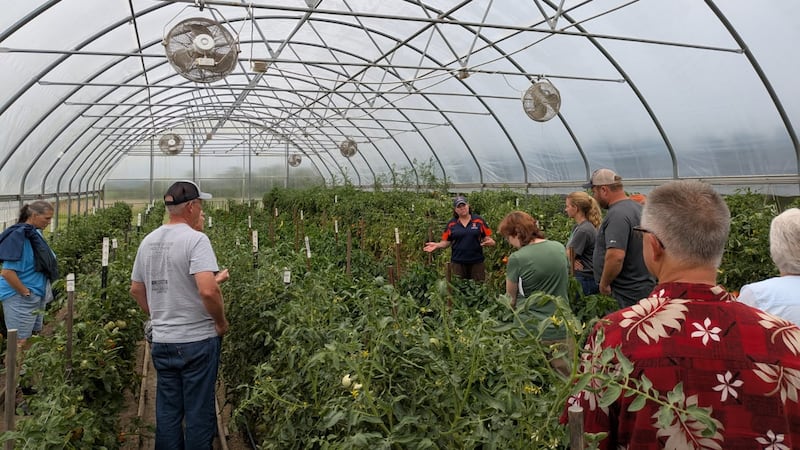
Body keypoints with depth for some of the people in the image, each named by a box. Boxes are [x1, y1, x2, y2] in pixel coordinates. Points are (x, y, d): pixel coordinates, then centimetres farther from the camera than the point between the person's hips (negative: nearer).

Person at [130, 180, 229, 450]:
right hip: (197, 340, -7)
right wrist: (221, 321, -13)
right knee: (199, 414, 6)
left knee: (167, 413, 17)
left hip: (161, 340, 7)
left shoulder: (148, 241, 7)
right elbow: (208, 290, -28)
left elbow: (136, 289, 16)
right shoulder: (195, 239, -17)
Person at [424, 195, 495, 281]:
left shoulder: (479, 220, 2)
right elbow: (446, 242, 7)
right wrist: (437, 245, -12)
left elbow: (487, 238, 3)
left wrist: (490, 242, -18)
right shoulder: (451, 223, 4)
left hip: (477, 262, 0)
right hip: (458, 262, 0)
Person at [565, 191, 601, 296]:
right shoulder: (577, 227, 12)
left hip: (585, 280, -9)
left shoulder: (584, 230, -19)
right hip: (579, 277, 9)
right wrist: (573, 260, -8)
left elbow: (568, 255, -16)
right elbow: (569, 252, 12)